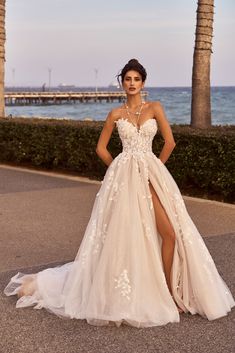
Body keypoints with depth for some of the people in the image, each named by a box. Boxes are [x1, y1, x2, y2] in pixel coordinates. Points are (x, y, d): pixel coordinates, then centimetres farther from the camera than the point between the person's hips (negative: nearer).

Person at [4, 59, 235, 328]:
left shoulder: (154, 108, 6)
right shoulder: (116, 114, 8)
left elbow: (170, 142, 6)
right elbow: (101, 148, 14)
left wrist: (153, 168, 10)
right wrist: (120, 169, 11)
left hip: (151, 175, 1)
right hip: (123, 177, -1)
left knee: (170, 232, -8)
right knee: (122, 234, -2)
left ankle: (168, 290, 9)